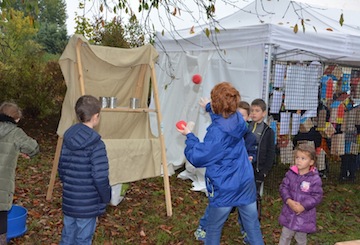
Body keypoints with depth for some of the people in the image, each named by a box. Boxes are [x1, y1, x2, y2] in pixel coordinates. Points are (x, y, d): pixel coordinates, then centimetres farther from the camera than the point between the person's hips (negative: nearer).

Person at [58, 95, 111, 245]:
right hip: (88, 204, -6)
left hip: (69, 201, 6)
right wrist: (106, 198, -7)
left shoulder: (67, 138, 1)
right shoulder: (96, 144, -20)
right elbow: (100, 177, -22)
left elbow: (61, 168, 9)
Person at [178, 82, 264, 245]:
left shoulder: (217, 131, -23)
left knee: (213, 230, 15)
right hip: (246, 184, 7)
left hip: (225, 189, -6)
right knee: (253, 228, 13)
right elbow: (222, 116, 25)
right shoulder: (238, 119, -1)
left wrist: (189, 136, -4)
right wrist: (209, 107, 40)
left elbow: (198, 158, -18)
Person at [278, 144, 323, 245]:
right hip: (289, 213, 2)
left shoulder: (315, 178, -15)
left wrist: (303, 206, -21)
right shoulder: (290, 173, -6)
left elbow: (317, 197, -14)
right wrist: (288, 200, -19)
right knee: (285, 236, 14)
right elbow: (283, 187, -3)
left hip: (304, 215, -2)